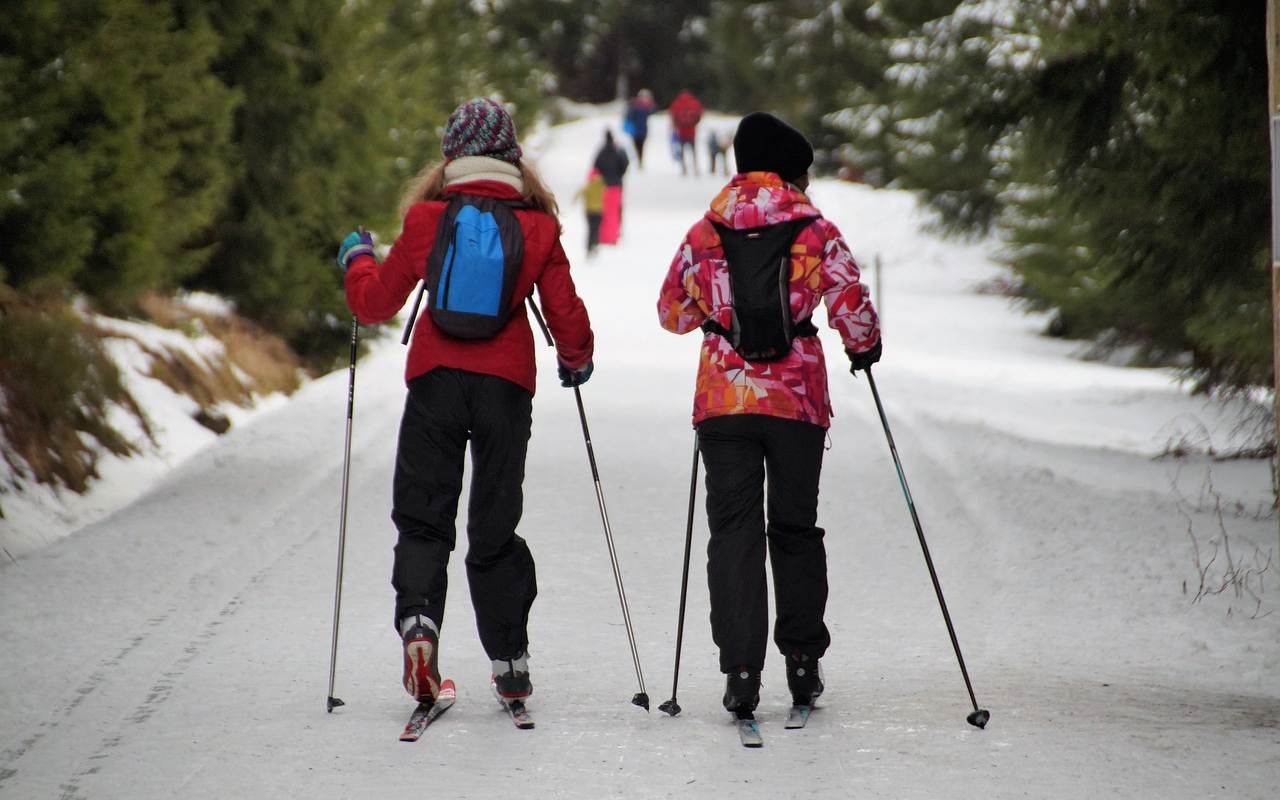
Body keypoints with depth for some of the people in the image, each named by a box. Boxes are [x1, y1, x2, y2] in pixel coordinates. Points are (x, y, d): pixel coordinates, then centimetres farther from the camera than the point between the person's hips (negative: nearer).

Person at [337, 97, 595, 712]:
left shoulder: (426, 220, 1)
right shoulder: (537, 225, 2)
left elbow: (374, 303, 8)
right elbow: (565, 312, 6)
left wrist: (356, 259, 28)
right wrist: (576, 361, 27)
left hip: (437, 377, -1)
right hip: (506, 382, 1)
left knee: (422, 513, 7)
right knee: (495, 523, 10)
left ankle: (418, 617, -19)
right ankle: (509, 659, 9)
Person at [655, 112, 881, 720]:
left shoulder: (703, 234, 4)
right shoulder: (815, 230, -3)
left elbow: (672, 313, 12)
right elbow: (852, 306, -8)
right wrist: (864, 347, 13)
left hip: (722, 400, 1)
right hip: (797, 397, -1)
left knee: (734, 532, 2)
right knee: (795, 527, 15)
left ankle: (741, 669, -9)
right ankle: (802, 663, 20)